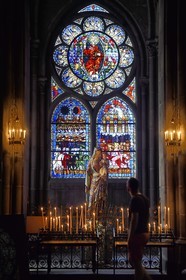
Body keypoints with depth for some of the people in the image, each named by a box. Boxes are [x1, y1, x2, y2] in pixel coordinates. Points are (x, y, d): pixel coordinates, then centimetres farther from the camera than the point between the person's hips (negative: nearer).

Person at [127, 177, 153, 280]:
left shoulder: (135, 200, -16)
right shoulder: (145, 198, 12)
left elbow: (134, 220, -21)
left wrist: (130, 238, -18)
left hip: (137, 235, -9)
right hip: (144, 233, 9)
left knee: (136, 263, -1)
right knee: (132, 260, 17)